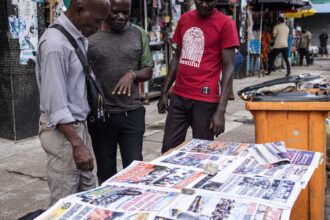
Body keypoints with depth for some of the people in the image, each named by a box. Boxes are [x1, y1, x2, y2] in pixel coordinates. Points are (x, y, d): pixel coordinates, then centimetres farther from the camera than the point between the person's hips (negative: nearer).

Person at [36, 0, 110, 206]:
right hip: (62, 130, -8)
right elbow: (56, 104, -23)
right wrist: (76, 144, -23)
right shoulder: (55, 44, -22)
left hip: (79, 124, 9)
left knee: (88, 194, 16)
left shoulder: (80, 38, 5)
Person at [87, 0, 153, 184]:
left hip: (132, 112, 1)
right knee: (106, 172, 12)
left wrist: (133, 74, -12)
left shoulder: (139, 34, 4)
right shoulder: (90, 36, -3)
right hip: (100, 114, -1)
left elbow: (148, 71, 8)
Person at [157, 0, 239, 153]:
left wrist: (220, 110, -15)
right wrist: (164, 93, 12)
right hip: (178, 96, 5)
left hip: (205, 100, -5)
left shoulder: (225, 23, -7)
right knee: (168, 150, 8)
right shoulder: (184, 19, 10)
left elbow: (228, 68, -10)